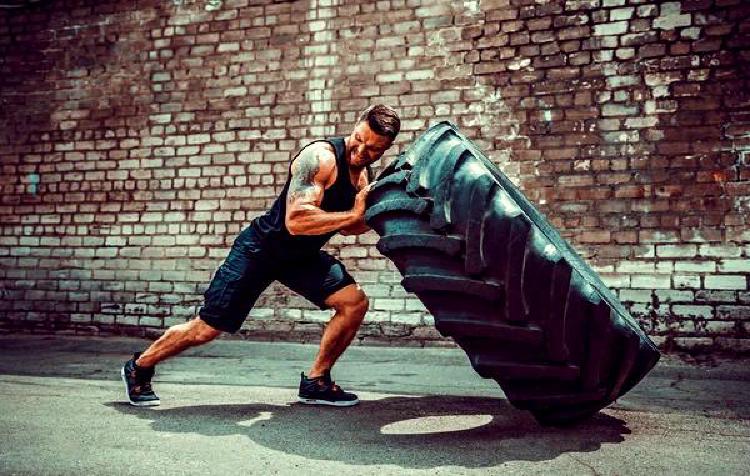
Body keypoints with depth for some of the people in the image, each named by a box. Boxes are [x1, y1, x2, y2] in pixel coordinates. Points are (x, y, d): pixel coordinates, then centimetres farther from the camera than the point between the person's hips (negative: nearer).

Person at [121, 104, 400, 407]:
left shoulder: (365, 174, 0)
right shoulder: (319, 157, -26)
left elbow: (345, 226, 11)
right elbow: (296, 221, -37)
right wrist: (353, 215, -34)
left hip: (304, 256, 7)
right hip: (260, 249, -7)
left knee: (355, 303, -9)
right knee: (206, 329, -2)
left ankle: (315, 382, 6)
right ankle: (139, 367, 23)